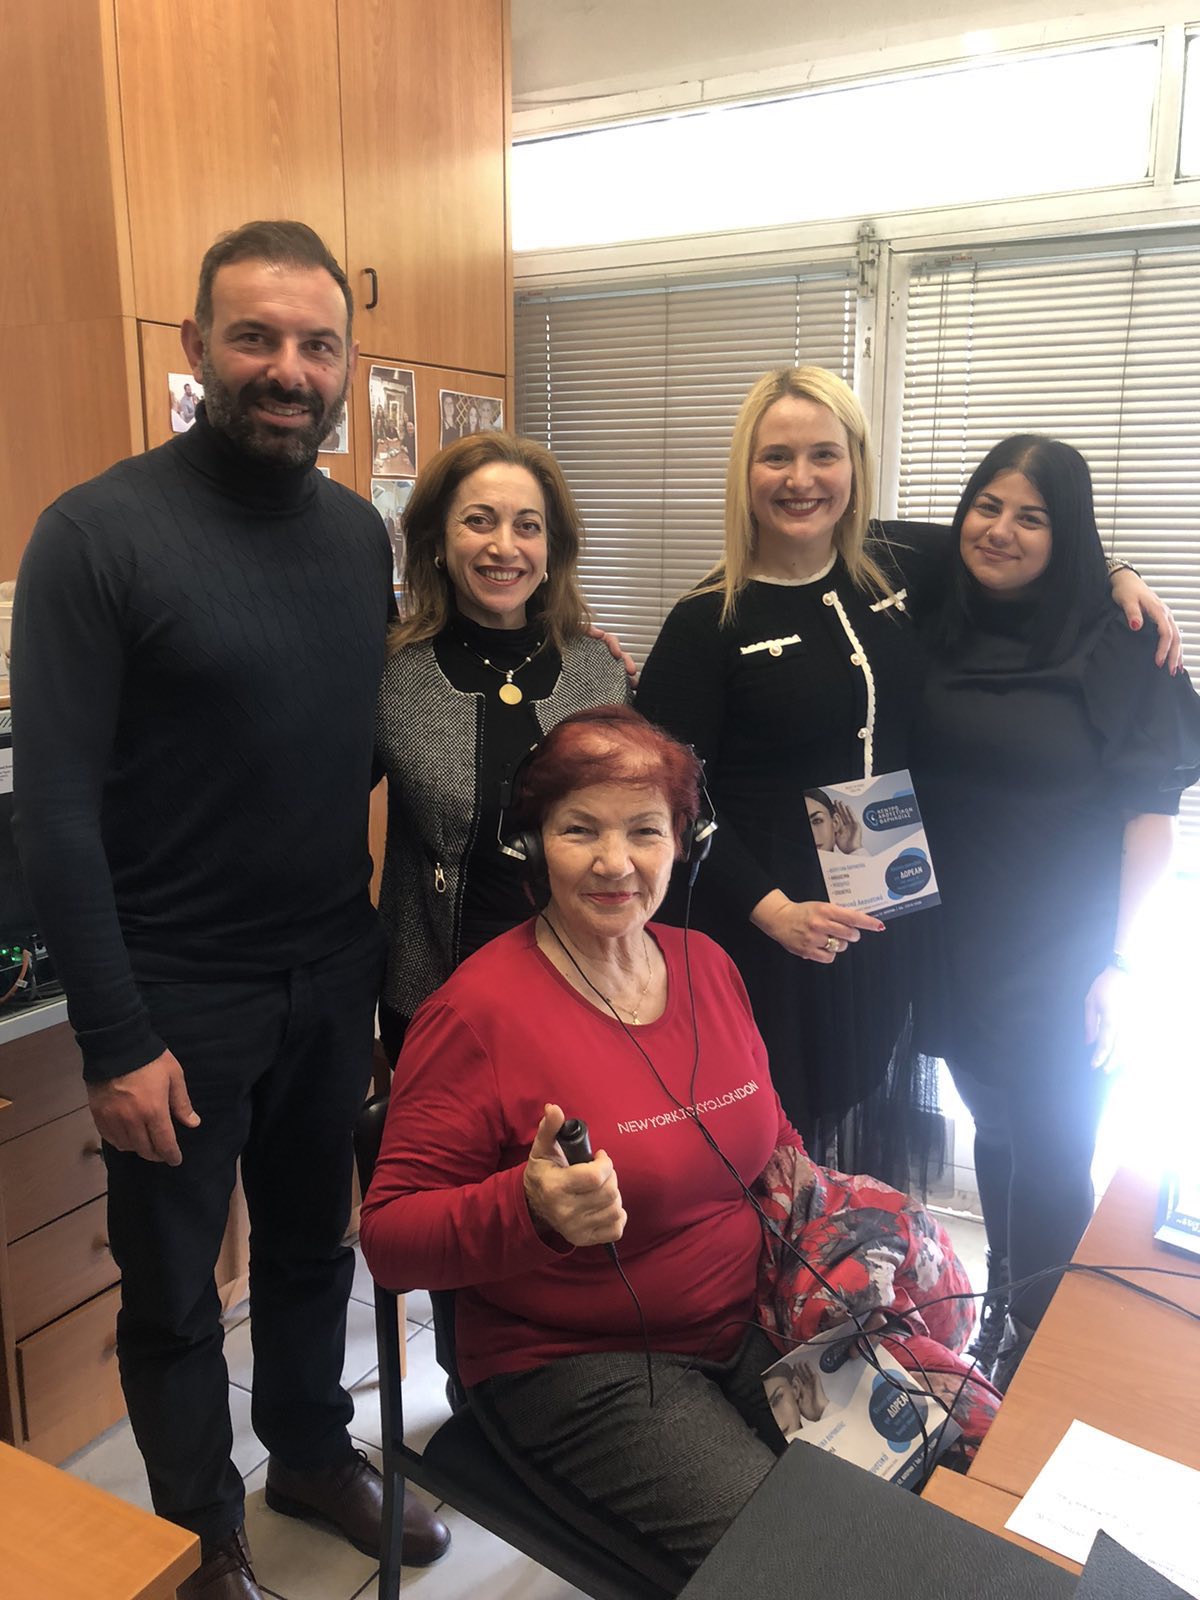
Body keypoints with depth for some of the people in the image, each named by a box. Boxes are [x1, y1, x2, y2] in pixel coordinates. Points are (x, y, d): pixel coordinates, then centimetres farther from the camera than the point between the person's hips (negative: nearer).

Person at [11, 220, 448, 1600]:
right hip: (177, 992, -4)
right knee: (173, 1291, 15)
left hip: (334, 971, 5)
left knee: (314, 1240, 23)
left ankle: (312, 1452, 48)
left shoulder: (361, 532, 3)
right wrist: (115, 1040, -16)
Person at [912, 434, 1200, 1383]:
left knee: (1050, 1157, 5)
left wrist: (1118, 961, -12)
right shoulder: (932, 631, 1)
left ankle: (1037, 1348, 26)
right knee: (996, 1126, 20)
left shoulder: (1116, 649, -10)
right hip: (958, 948, 4)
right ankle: (1004, 1300, 41)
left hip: (1062, 961, -4)